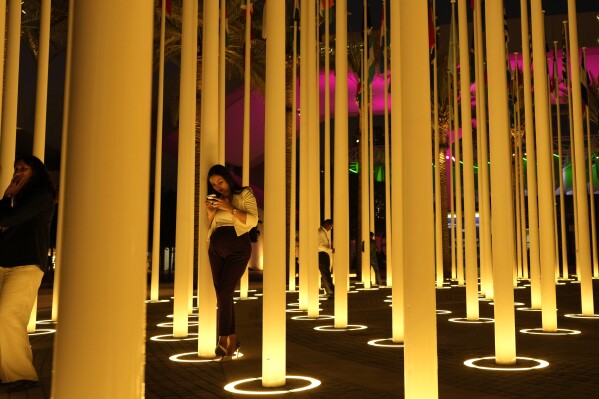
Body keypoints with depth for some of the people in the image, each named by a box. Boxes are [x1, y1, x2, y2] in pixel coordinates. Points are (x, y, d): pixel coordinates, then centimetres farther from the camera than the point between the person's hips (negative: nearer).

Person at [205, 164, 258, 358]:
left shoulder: (245, 194, 3)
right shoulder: (215, 200, 16)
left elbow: (253, 220, -9)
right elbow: (208, 228, 18)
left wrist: (230, 208, -17)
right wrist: (210, 214, -1)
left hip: (237, 247, -5)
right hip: (216, 248, 5)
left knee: (224, 293, -14)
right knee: (222, 295, 4)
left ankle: (223, 340, -8)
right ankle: (233, 339, 13)